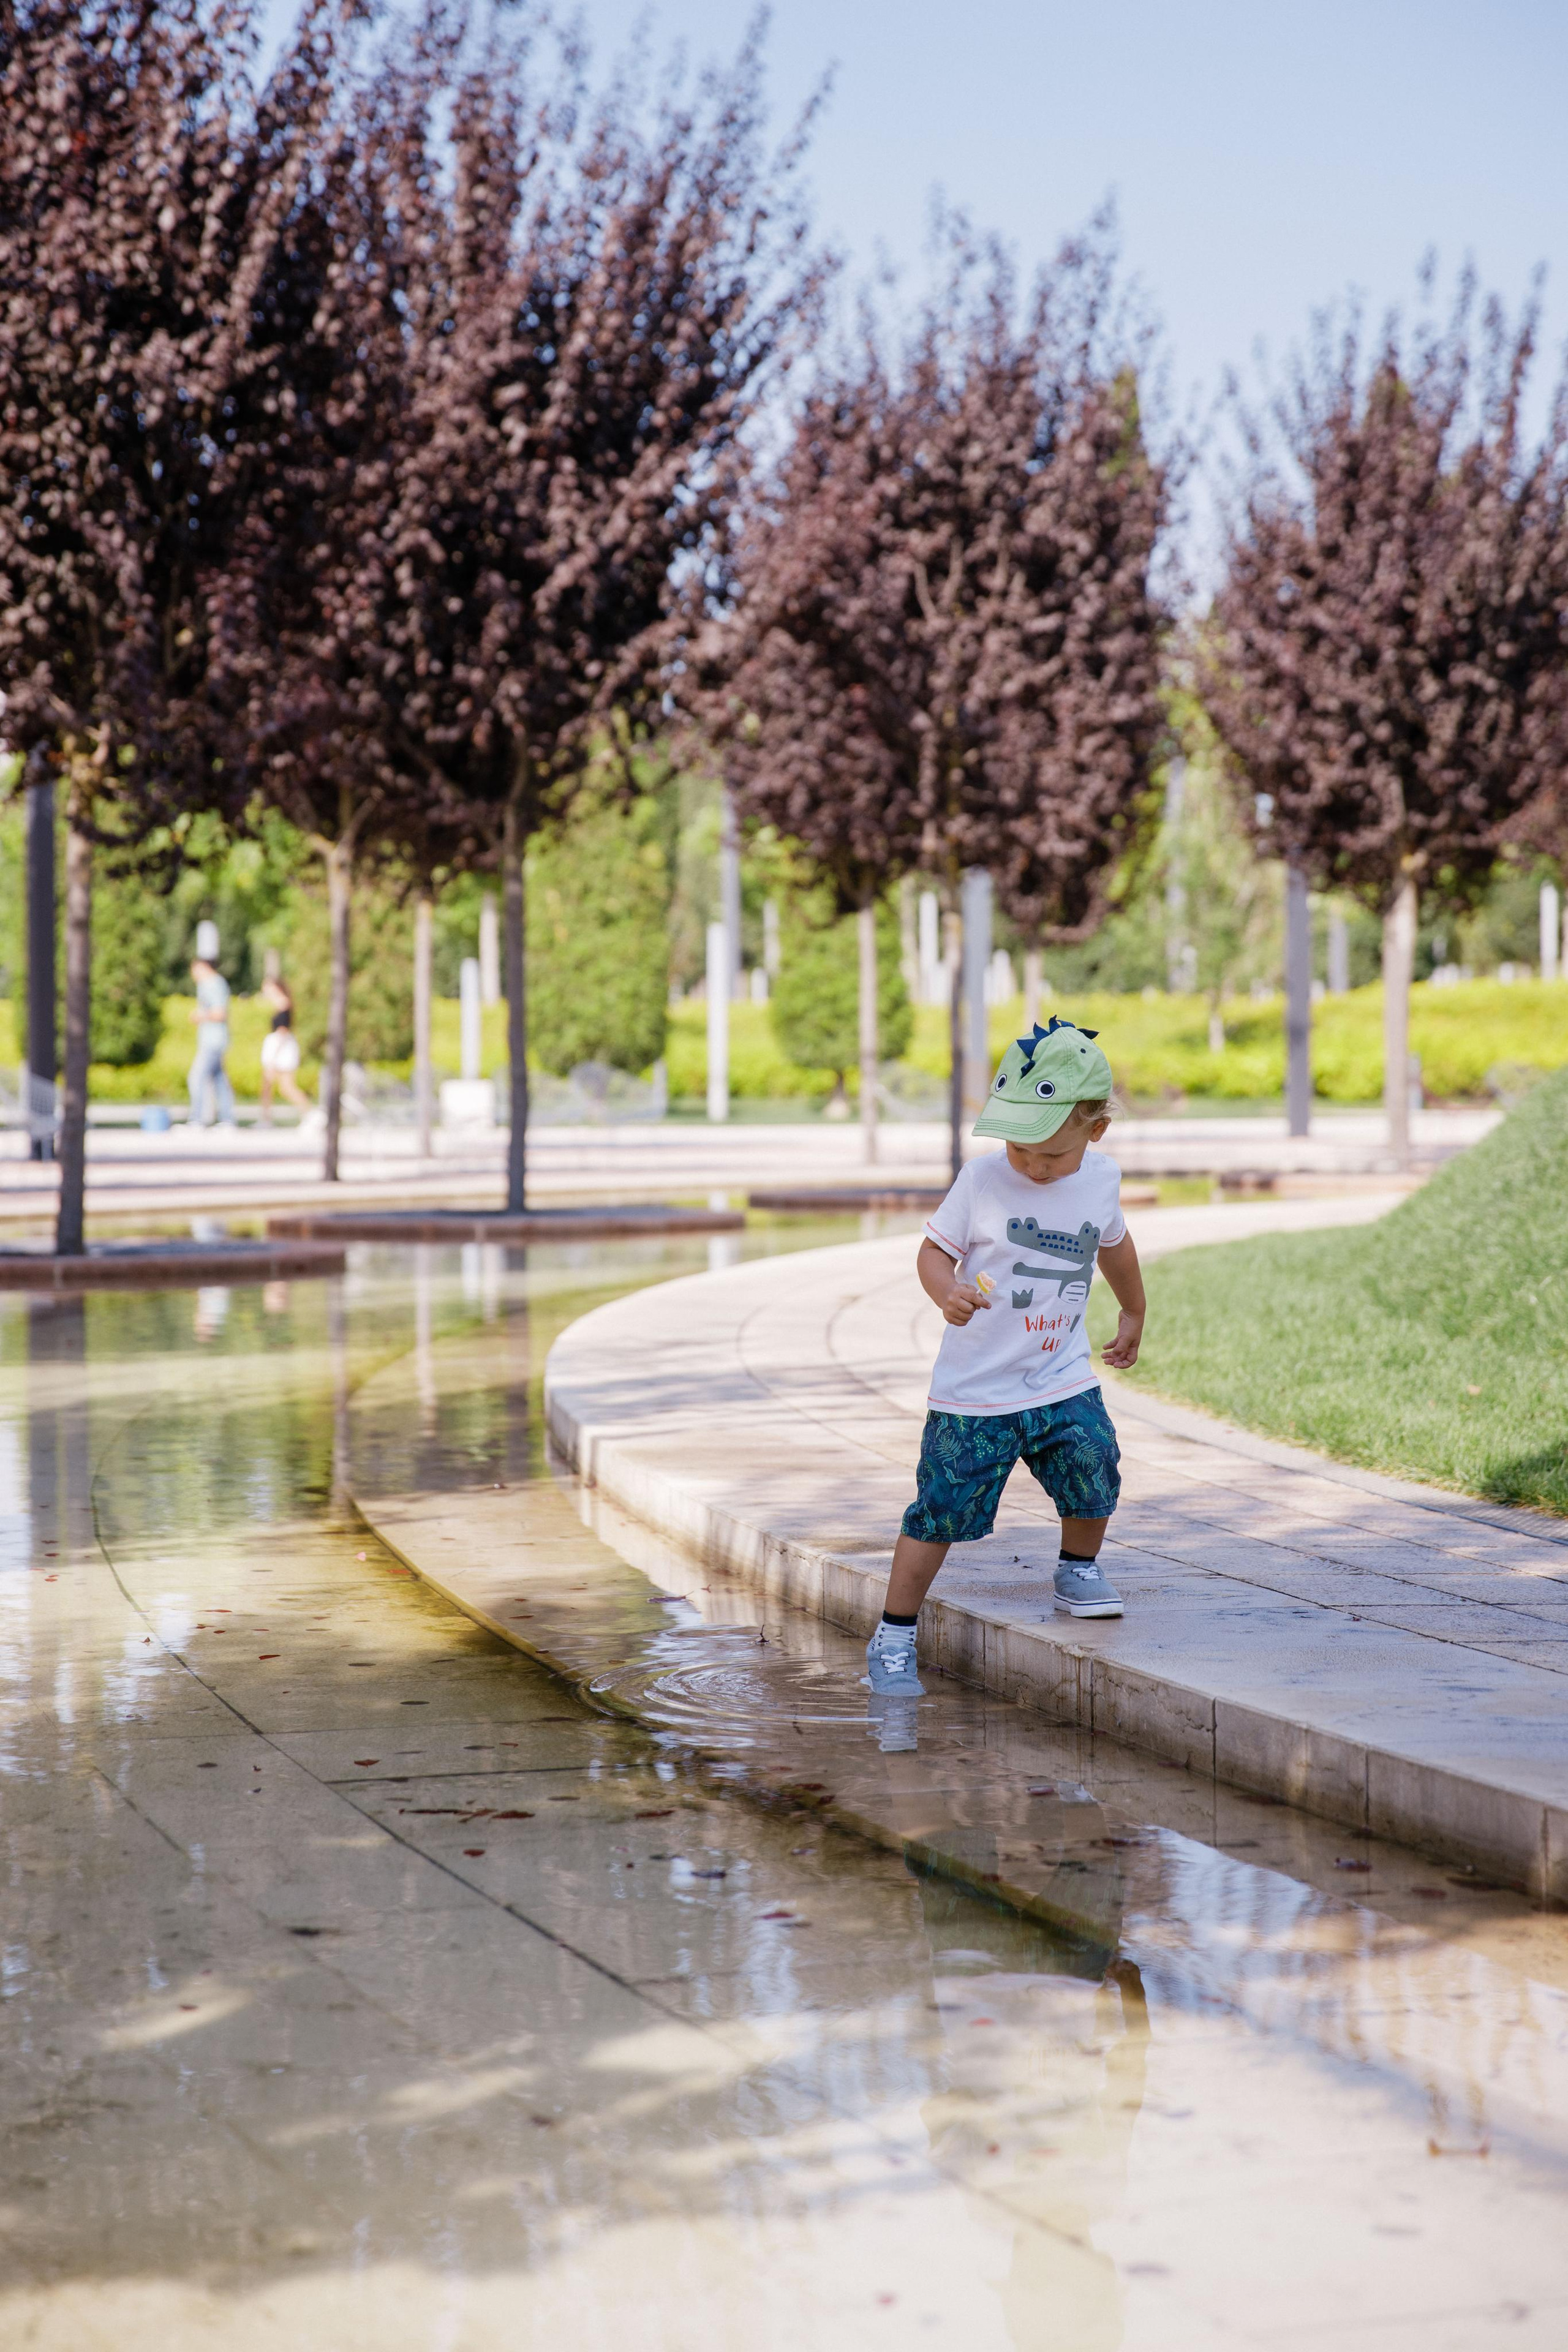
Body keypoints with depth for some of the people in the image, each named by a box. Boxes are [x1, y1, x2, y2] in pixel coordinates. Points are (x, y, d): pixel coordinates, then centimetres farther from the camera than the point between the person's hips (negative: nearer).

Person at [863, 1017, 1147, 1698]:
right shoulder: (983, 1180, -11)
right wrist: (947, 1292, -27)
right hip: (975, 1388, -3)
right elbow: (935, 1249, -5)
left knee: (1093, 1464, -15)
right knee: (943, 1509, -4)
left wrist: (1133, 1315, 33)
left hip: (1063, 1379, 3)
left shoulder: (1102, 1178, 1)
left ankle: (1079, 1569, 16)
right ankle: (894, 1636, 9)